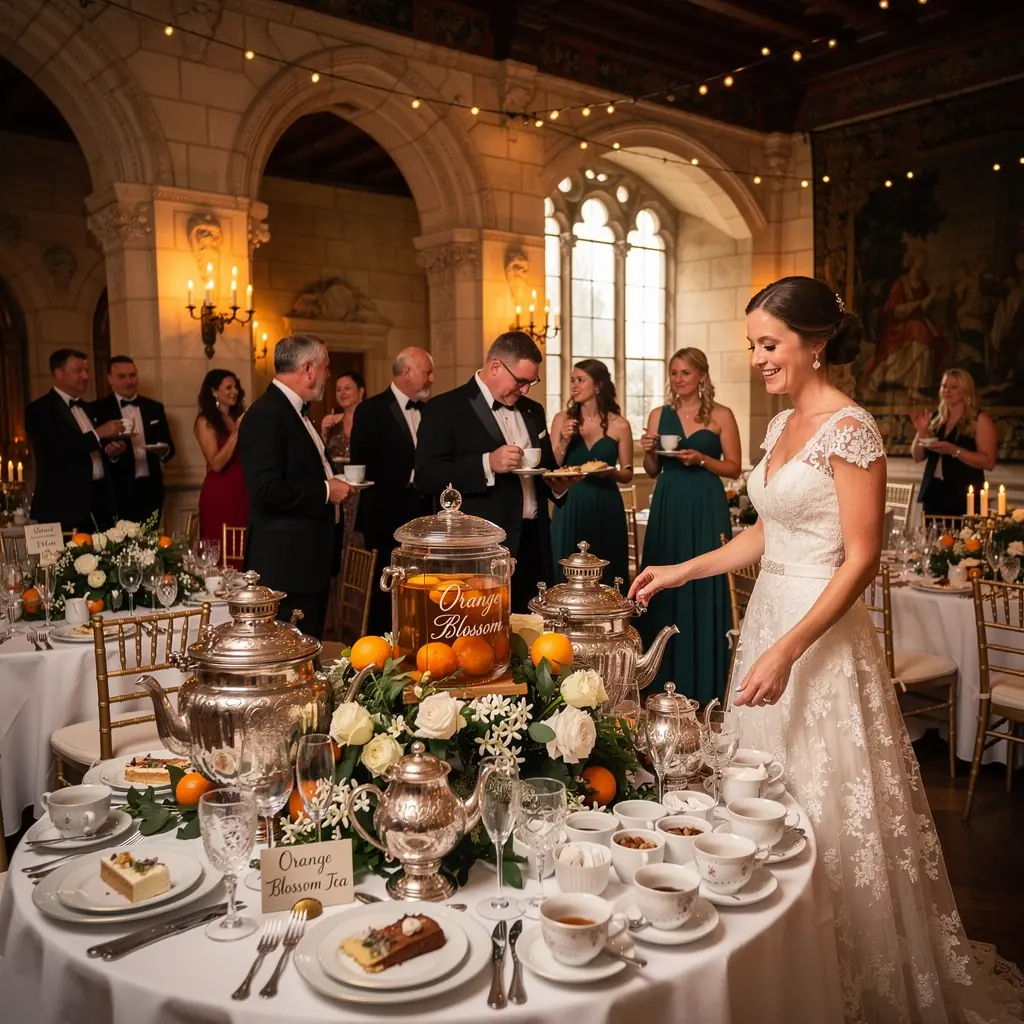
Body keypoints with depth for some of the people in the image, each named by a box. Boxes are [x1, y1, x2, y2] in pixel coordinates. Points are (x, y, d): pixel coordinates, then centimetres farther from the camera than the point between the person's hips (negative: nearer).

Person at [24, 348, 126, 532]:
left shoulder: (87, 408, 19)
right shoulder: (39, 410, -5)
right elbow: (53, 453, -20)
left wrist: (109, 451, 3)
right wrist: (97, 434, -20)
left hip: (99, 500, 7)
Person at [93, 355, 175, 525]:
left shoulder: (155, 408, 11)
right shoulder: (99, 410, 0)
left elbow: (169, 446, 10)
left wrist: (164, 451, -13)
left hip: (150, 490, 3)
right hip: (118, 492, -3)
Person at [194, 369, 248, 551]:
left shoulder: (239, 417, 11)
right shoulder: (206, 422, -5)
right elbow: (216, 464, -15)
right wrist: (236, 432, -16)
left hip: (243, 490, 5)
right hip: (219, 494, -5)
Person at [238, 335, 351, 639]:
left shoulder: (294, 411, 16)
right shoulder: (266, 414, -16)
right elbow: (265, 489, -25)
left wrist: (332, 482, 9)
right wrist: (325, 491, -17)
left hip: (310, 560, 10)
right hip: (287, 565, -10)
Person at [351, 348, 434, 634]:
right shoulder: (372, 410, -6)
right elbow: (361, 464, -12)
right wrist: (405, 482, -15)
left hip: (424, 516, 5)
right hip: (389, 517, -5)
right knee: (387, 595, 3)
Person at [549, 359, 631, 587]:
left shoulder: (619, 425, -1)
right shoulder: (562, 419, 2)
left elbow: (627, 474, 5)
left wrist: (610, 472, -15)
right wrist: (564, 442, -13)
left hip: (606, 507, -1)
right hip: (570, 506, 1)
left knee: (606, 573, 4)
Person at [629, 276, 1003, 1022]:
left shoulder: (850, 429, -14)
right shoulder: (782, 426, 11)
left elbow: (861, 559, -18)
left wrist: (788, 651, -23)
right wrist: (681, 572, 12)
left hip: (821, 632, -8)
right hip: (768, 618, 8)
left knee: (827, 810, 2)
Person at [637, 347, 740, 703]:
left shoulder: (721, 415, 1)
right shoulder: (659, 415, 10)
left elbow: (734, 468, 0)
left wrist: (701, 459, -14)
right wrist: (649, 452, -6)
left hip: (706, 511, -3)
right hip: (668, 509, 3)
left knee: (703, 587, -1)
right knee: (664, 587, 5)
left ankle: (702, 681, 10)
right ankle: (664, 677, 17)